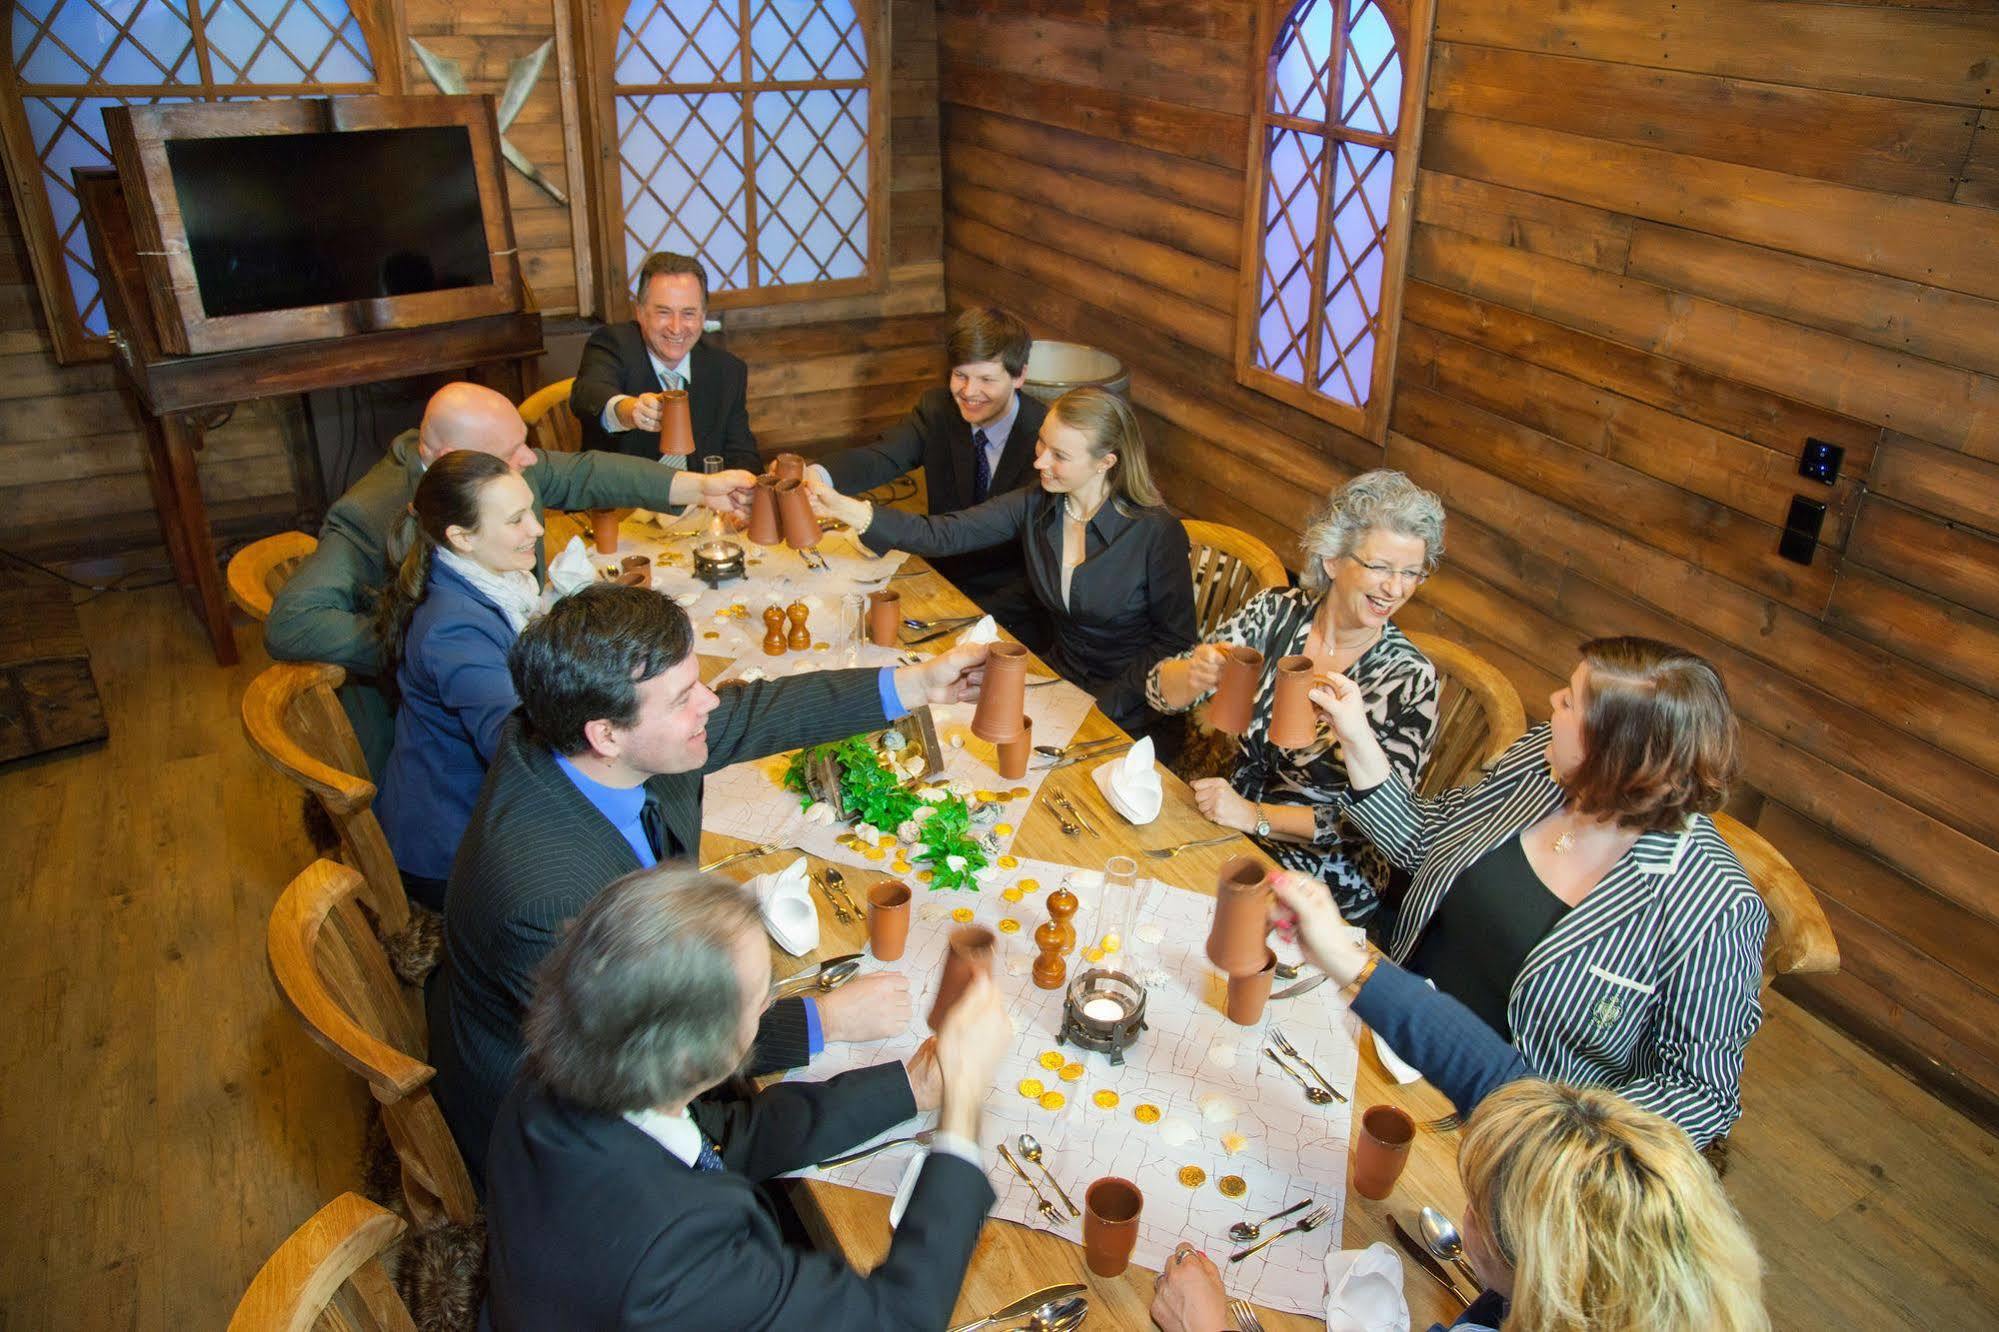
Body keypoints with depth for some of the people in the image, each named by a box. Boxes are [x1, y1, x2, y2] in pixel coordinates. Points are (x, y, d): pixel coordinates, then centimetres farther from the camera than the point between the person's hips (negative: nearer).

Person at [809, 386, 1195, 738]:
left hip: (1124, 711, -5)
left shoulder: (1157, 533, -19)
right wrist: (845, 508, -25)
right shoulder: (1033, 507, -5)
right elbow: (943, 534, -13)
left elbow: (1175, 642, -12)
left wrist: (1105, 706, -19)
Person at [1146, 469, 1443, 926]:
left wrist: (1255, 816, -20)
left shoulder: (1410, 679, -13)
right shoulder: (1277, 611, -6)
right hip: (1226, 831, 4)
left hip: (1324, 881, -4)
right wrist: (1196, 674, -30)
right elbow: (1161, 691, -7)